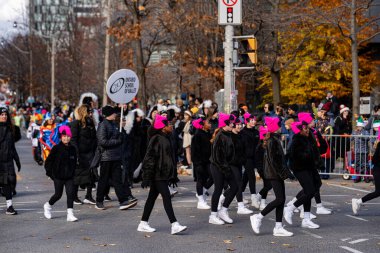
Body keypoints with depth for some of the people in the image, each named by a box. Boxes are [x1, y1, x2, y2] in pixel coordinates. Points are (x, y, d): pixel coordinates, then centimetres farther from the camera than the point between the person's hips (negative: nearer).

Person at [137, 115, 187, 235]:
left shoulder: (166, 139, 15)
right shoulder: (156, 139, -14)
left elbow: (170, 157, 22)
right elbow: (150, 158, -18)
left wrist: (173, 175, 24)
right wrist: (147, 177, -20)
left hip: (163, 174, 9)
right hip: (157, 174, -9)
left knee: (152, 197, 12)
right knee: (166, 197, -12)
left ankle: (143, 224, 18)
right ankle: (174, 225, -14)